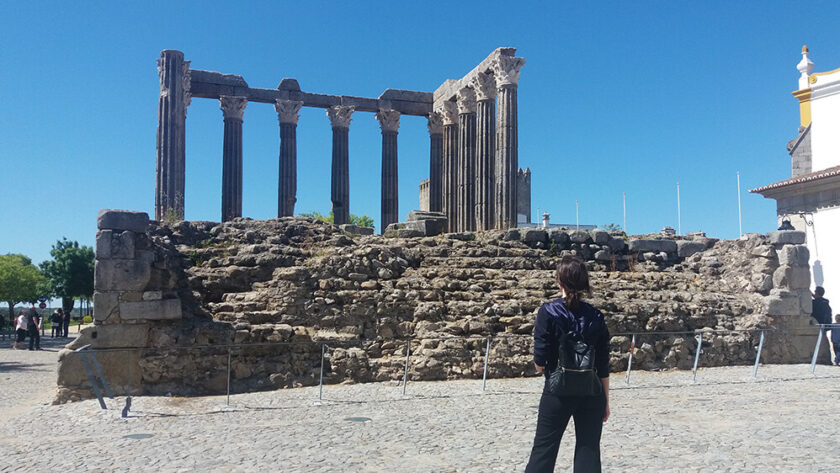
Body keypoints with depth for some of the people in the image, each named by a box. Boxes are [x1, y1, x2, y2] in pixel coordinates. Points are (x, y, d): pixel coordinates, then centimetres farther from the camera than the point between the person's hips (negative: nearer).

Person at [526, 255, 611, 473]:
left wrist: (543, 366, 11)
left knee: (544, 449, 8)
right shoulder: (596, 316, 0)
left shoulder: (548, 312, -10)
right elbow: (603, 365, 2)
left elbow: (539, 362, -11)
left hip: (558, 391, -3)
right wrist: (606, 400, 11)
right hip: (591, 392, 3)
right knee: (589, 451, 11)